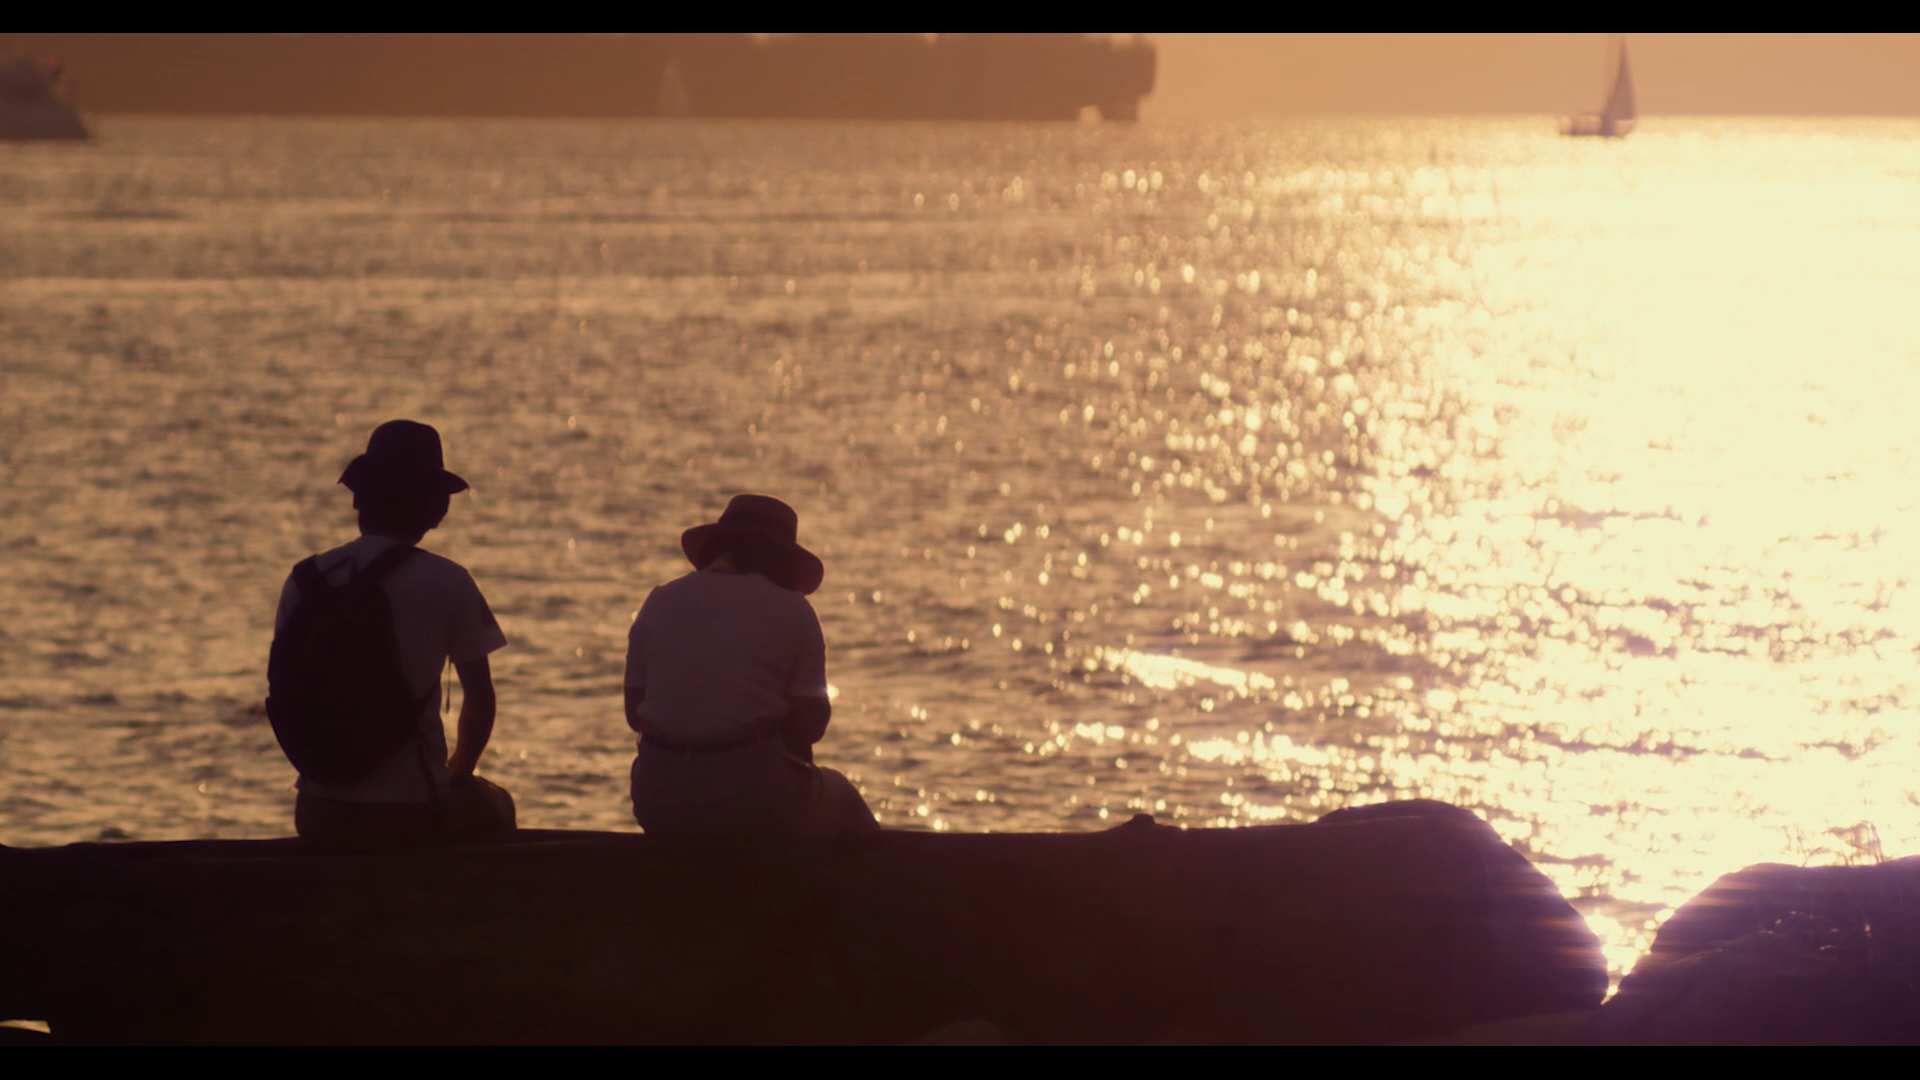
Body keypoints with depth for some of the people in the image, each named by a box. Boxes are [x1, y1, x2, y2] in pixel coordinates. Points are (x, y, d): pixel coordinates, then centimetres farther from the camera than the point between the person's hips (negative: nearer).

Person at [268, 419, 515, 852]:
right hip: (413, 816, -3)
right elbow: (480, 699, -1)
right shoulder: (447, 584, -8)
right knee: (493, 805, 32)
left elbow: (283, 699, 7)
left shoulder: (304, 581, 1)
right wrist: (458, 774, 17)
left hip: (322, 819, 3)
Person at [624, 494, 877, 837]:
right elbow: (810, 724, -4)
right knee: (842, 801, 29)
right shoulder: (792, 611, -2)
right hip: (755, 798, -4)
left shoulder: (660, 602, 6)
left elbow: (635, 713, 8)